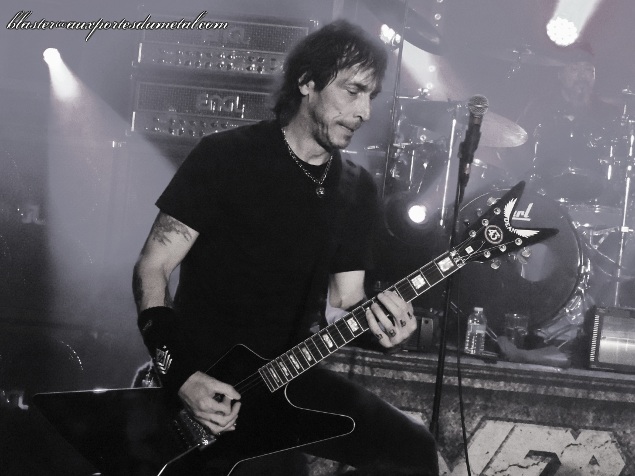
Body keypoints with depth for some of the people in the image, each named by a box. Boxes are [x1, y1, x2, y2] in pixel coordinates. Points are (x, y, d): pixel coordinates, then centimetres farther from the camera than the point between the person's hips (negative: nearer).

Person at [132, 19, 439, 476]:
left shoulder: (357, 190, 8)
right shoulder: (224, 158, -8)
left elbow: (342, 302, 10)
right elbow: (151, 269, -7)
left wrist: (378, 322, -14)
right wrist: (178, 372, -19)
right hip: (203, 382, -4)